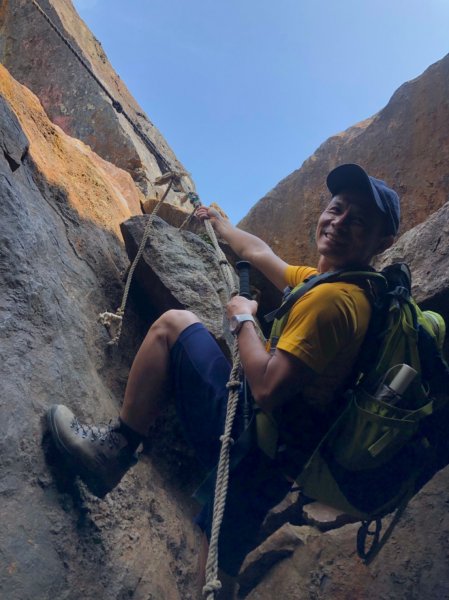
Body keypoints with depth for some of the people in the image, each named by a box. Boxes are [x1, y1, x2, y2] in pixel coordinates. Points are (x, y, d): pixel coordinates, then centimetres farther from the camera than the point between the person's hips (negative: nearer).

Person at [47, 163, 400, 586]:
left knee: (173, 324, -1)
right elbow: (261, 254, 27)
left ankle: (117, 447, 1)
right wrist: (220, 224, 42)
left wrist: (243, 320, -9)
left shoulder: (333, 298, -19)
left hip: (257, 442, -9)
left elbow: (267, 389, -26)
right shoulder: (327, 280, 10)